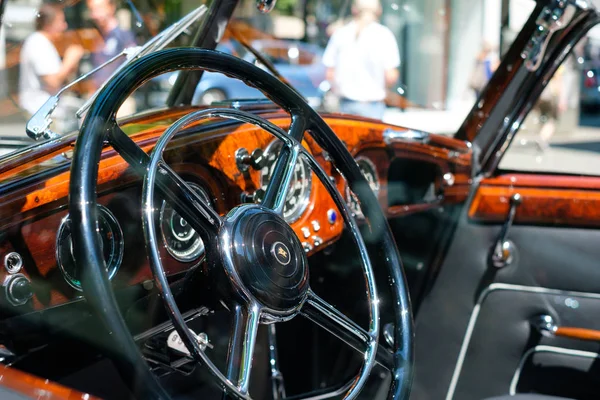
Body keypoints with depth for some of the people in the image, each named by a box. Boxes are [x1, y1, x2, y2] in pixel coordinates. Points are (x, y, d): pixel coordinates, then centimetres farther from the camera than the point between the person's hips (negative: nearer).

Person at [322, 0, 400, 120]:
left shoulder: (340, 33, 3)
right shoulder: (384, 35, -5)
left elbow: (330, 74, 2)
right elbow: (391, 77, -10)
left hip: (346, 103, 3)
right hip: (372, 105, -3)